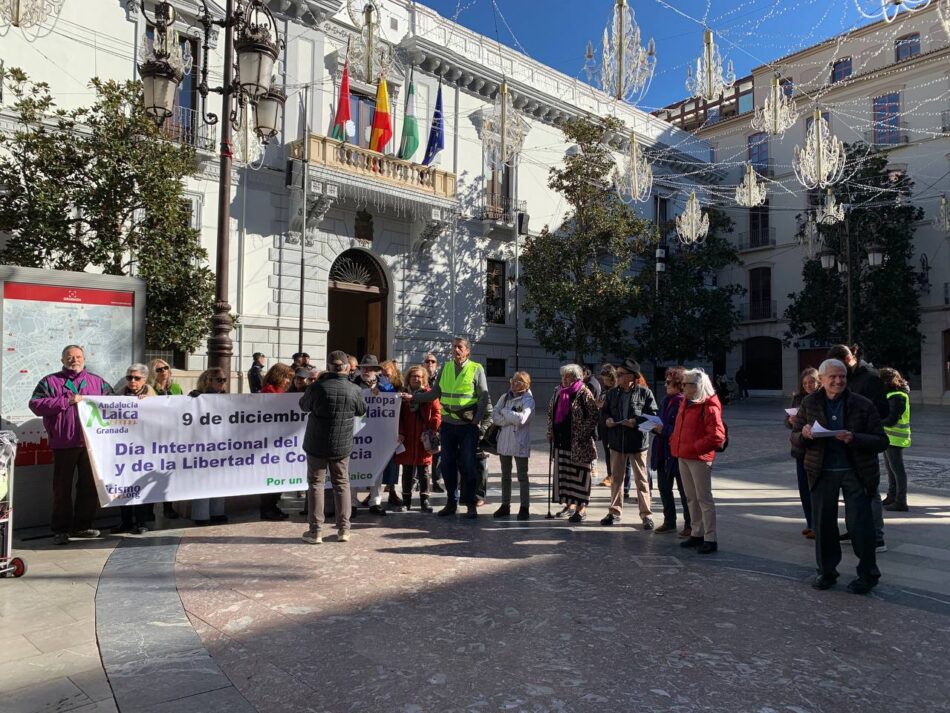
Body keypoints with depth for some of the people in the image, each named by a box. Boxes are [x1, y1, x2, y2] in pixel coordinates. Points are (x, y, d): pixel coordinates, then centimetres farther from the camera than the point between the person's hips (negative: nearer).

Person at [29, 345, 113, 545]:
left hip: (91, 443, 2)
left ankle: (83, 526, 20)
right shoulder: (50, 381, 6)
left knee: (90, 486, 7)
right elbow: (35, 404, -6)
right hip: (64, 444, -2)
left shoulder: (98, 382, 14)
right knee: (62, 488, 4)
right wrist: (67, 401, -13)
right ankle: (61, 530, 14)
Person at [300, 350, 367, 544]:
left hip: (316, 445, -2)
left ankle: (315, 531, 9)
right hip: (342, 446, 2)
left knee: (316, 484, 8)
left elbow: (304, 406, 5)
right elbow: (362, 410, 9)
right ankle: (343, 529, 16)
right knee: (342, 484, 13)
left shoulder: (317, 387, -14)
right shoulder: (354, 390, -9)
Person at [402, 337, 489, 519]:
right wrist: (413, 397, 2)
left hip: (468, 425, -4)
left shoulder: (477, 369, -3)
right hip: (447, 424, 4)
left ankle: (470, 504, 13)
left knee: (468, 466, 1)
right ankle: (451, 502, 22)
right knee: (448, 465, 9)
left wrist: (477, 420, -10)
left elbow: (484, 398, -3)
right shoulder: (445, 368, 8)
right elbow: (435, 393, 10)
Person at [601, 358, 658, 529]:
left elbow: (653, 415, -8)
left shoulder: (644, 392, -8)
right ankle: (615, 511, 26)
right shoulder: (612, 393, 5)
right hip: (617, 441, 4)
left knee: (641, 479, 4)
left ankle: (646, 514, 14)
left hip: (637, 442, -4)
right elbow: (604, 411, 15)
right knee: (616, 477, 13)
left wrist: (636, 421, -20)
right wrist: (607, 419, -6)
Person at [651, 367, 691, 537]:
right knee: (664, 487, 16)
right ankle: (669, 522, 30)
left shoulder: (684, 402, -17)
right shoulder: (666, 400, 9)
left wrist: (664, 429, -20)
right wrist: (655, 425, 0)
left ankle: (690, 525, 17)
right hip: (663, 451, 9)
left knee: (684, 491, 4)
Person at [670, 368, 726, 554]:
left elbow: (717, 436, -21)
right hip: (683, 457, 9)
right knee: (691, 498, 15)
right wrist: (675, 442, 8)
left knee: (704, 499, -2)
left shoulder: (709, 406, -16)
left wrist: (695, 447, -19)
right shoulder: (687, 402, 12)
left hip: (699, 459, -9)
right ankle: (696, 534, 26)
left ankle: (710, 539, 6)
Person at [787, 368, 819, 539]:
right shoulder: (798, 398, 8)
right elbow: (787, 420, 10)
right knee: (804, 488, 12)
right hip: (801, 449, 6)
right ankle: (810, 523, 24)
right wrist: (791, 421, -11)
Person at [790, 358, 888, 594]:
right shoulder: (810, 403, 1)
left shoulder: (863, 405, -5)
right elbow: (794, 438, 6)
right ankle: (826, 572, 25)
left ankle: (868, 574, 20)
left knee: (859, 523, 2)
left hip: (856, 471, -2)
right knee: (822, 523, 8)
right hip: (822, 472, 2)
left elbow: (881, 441, -6)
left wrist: (854, 439, -24)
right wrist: (803, 435, -17)